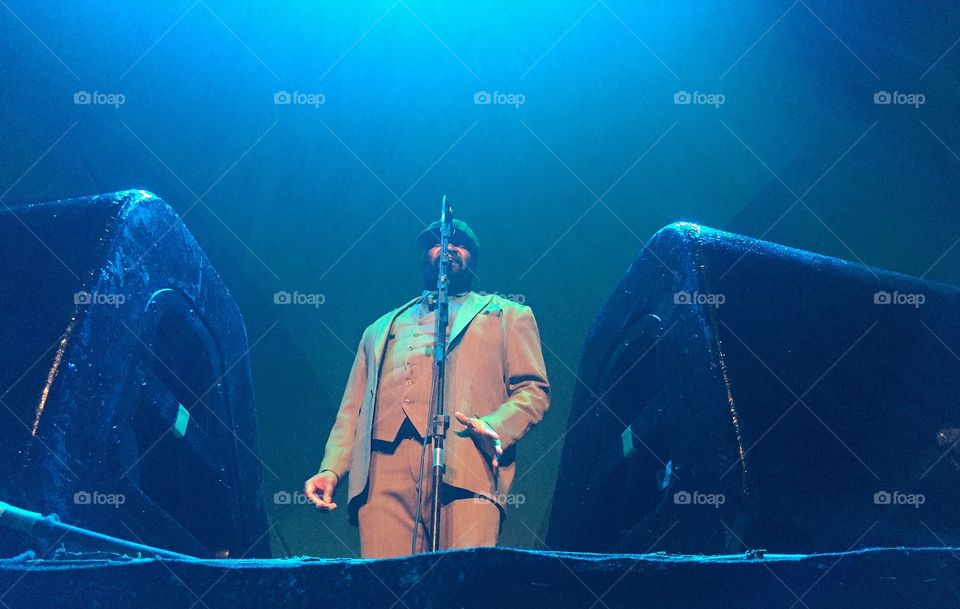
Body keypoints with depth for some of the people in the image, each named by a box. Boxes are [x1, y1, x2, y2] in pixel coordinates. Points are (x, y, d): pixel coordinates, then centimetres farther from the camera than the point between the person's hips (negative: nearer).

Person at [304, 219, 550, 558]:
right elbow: (352, 410, 24)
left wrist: (494, 426, -9)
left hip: (464, 465, -2)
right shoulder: (381, 328, 32)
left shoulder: (508, 315, 24)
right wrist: (331, 469, 7)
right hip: (384, 465, 3)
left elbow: (532, 390, 11)